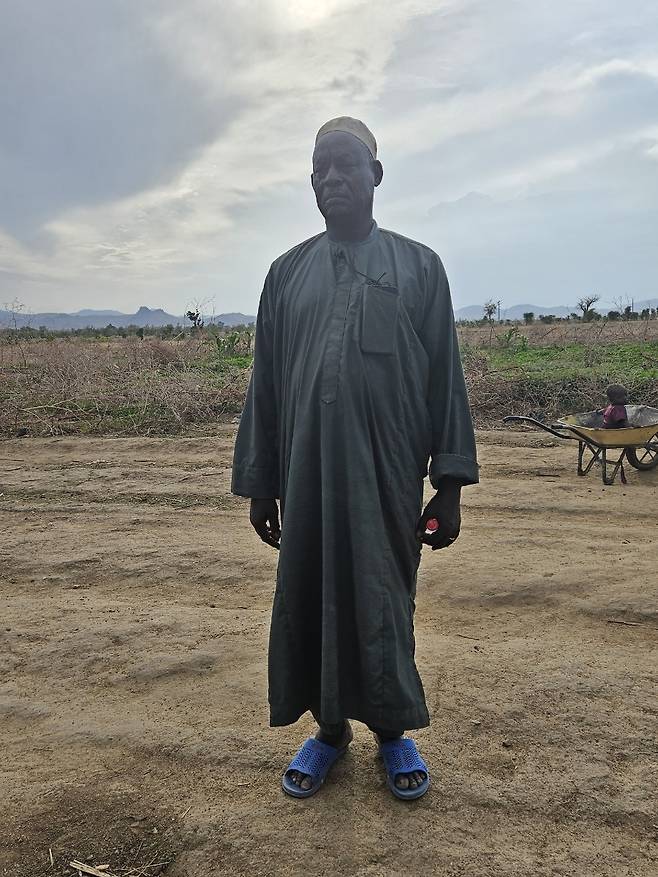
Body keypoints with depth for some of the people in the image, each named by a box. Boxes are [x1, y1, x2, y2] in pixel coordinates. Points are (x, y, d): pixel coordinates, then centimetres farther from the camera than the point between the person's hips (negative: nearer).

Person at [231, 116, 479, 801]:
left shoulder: (418, 266, 5)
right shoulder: (288, 272, 10)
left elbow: (445, 380, 2)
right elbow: (265, 385, 9)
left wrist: (450, 484, -4)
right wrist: (258, 485, 6)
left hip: (389, 473, -2)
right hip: (307, 472, 2)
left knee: (385, 598, 7)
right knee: (309, 596, 8)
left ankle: (392, 730, 28)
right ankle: (329, 728, 28)